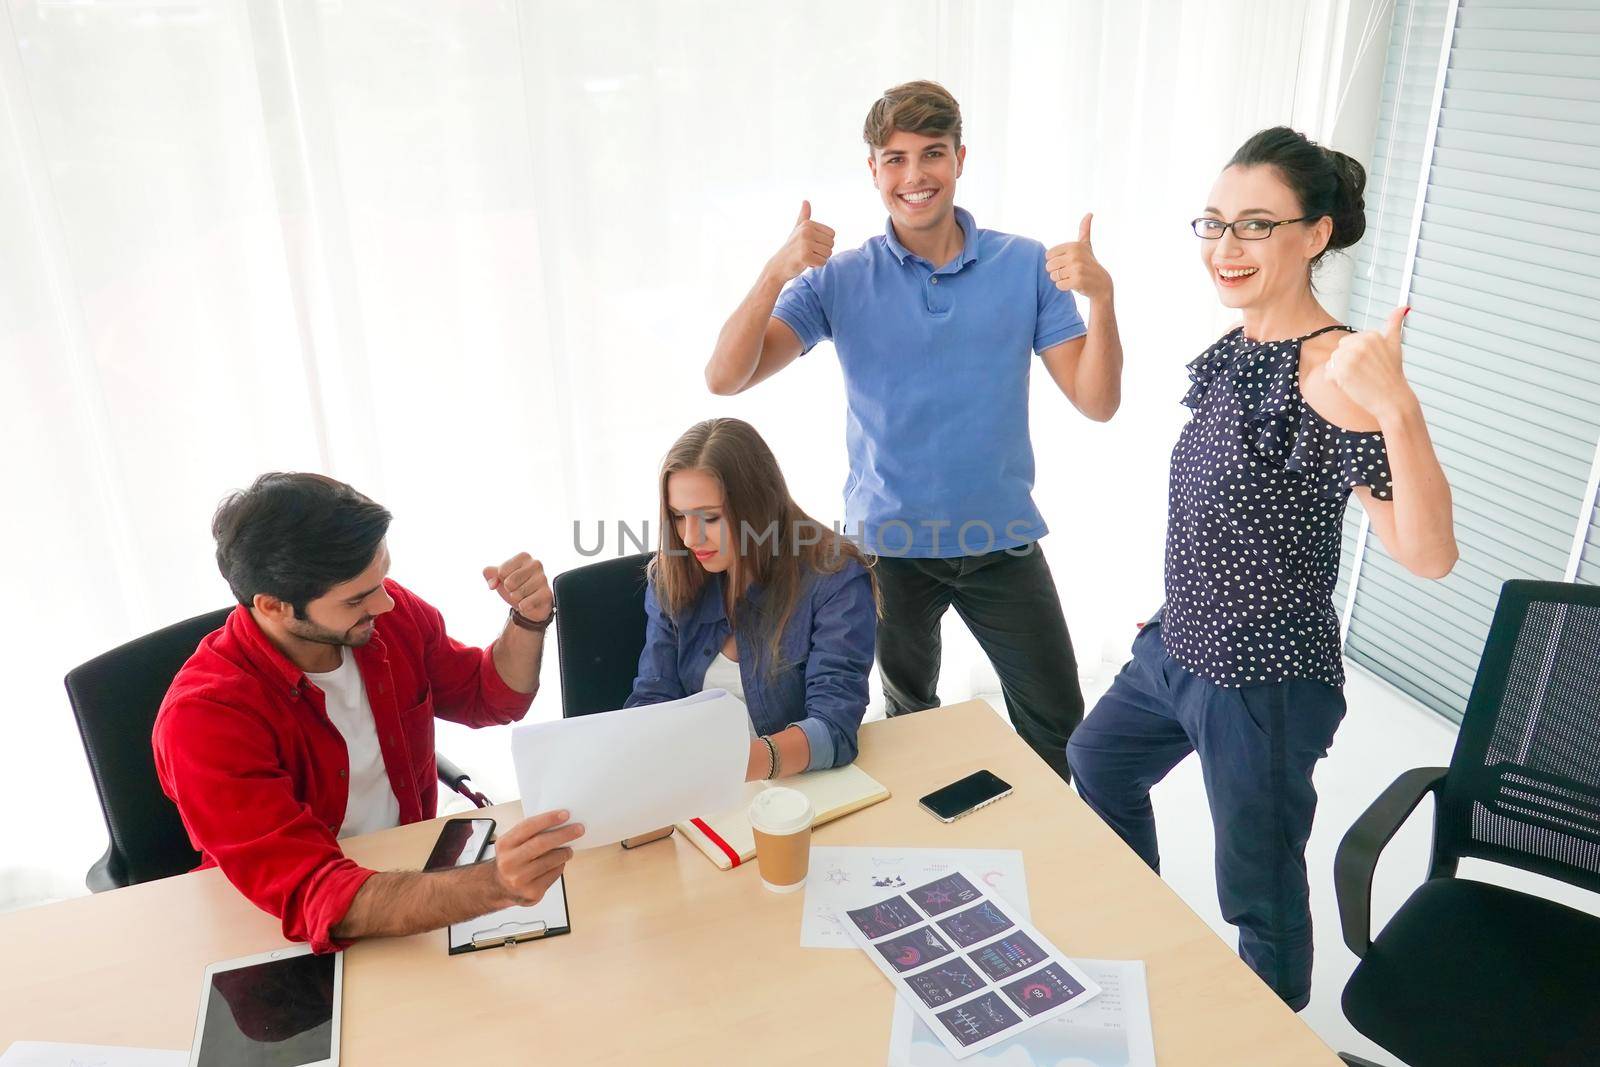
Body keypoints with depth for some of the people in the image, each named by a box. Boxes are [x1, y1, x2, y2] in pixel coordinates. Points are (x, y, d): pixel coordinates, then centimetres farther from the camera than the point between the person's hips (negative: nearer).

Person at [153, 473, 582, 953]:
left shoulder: (391, 613, -8)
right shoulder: (203, 719, -24)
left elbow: (490, 701, 9)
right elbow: (311, 896, -33)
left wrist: (529, 620, -12)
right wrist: (493, 886, -49)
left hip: (414, 874, 5)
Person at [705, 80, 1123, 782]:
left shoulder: (1026, 267, -4)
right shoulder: (839, 280, -6)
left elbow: (1097, 403, -8)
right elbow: (725, 378, -14)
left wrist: (1101, 297, -24)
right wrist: (776, 274, -28)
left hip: (1002, 540, 1)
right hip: (890, 544, 0)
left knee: (1058, 722, 11)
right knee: (912, 721, 20)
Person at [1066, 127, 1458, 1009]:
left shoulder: (1332, 373, -24)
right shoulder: (1236, 349, 2)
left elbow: (1427, 554, -31)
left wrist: (1400, 407, -43)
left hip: (1266, 680, -9)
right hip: (1178, 647, 10)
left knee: (1259, 894, 7)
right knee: (1097, 761, 29)